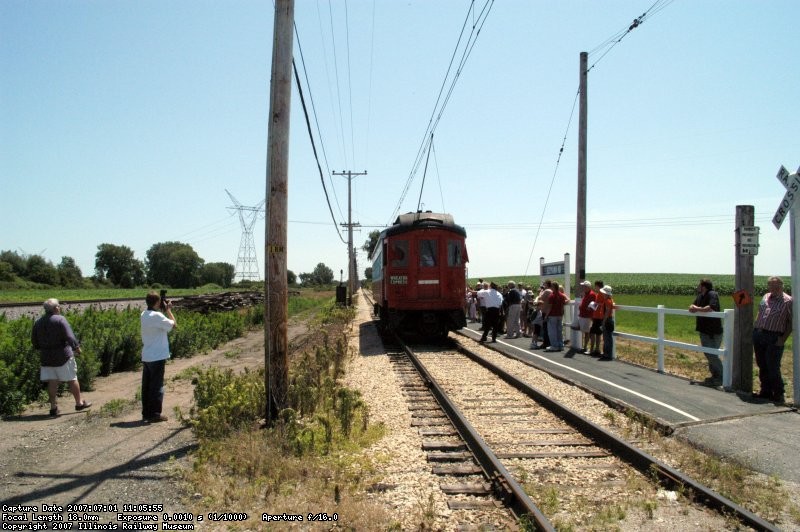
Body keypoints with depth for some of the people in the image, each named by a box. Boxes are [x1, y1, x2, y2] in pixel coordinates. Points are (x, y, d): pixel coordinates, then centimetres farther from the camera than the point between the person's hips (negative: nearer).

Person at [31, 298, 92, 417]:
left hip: (46, 357, 5)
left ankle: (53, 407, 8)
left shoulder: (38, 323, 5)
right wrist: (77, 347, -5)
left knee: (52, 382, 8)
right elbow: (70, 337, -19)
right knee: (72, 379, 7)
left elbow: (34, 342, 11)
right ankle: (79, 403, 17)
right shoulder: (60, 320, -14)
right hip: (63, 356, -5)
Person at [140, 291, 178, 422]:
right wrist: (168, 310, -4)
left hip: (146, 357, 8)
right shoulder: (157, 316, -18)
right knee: (157, 386, 0)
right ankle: (155, 414, 4)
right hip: (157, 357, -8)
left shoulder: (143, 315, 8)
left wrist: (164, 310, 12)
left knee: (146, 386, 12)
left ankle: (146, 413, 19)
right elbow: (174, 325, -14)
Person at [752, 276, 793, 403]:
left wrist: (783, 339, -12)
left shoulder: (788, 301, -4)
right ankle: (766, 391, 22)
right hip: (758, 335, 6)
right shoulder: (765, 297, 14)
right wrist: (755, 329, 12)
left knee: (773, 368, -5)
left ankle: (778, 395, 9)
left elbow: (791, 322, -5)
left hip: (774, 338, -6)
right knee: (762, 366, 11)